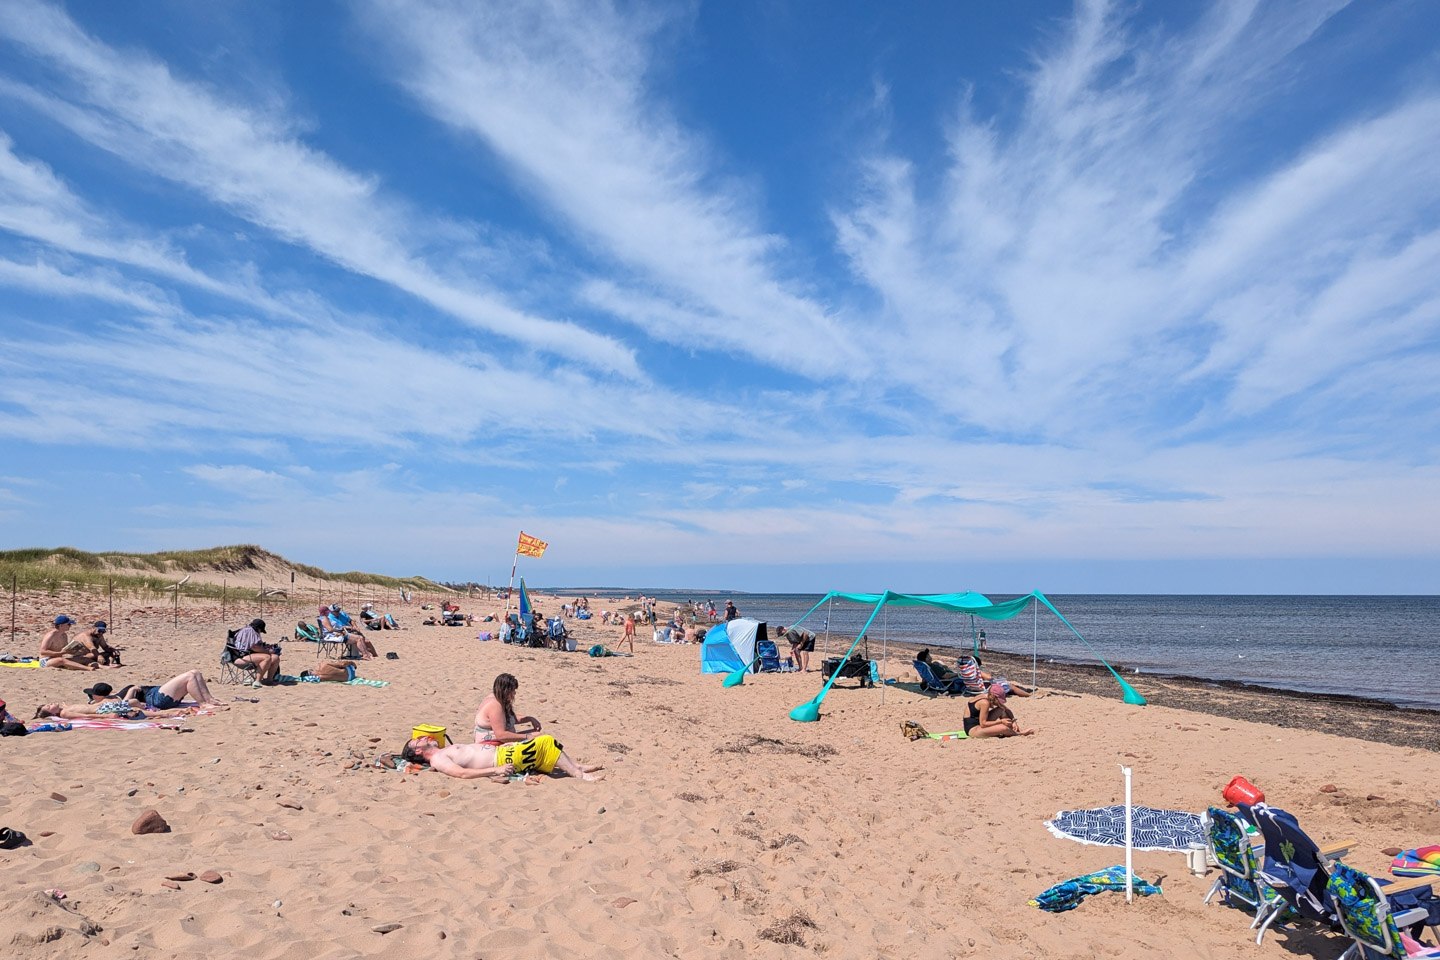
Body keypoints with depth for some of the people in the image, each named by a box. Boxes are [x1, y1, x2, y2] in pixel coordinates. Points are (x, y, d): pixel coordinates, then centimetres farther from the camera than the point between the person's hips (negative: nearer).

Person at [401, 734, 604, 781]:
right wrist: (495, 770, -27)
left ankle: (576, 767, 10)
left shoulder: (447, 750, 21)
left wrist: (502, 744, 16)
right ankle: (580, 775, -13)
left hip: (499, 750, 9)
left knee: (546, 742, 5)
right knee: (544, 742, -15)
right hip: (501, 759, -9)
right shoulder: (437, 760, -8)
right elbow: (463, 773, -22)